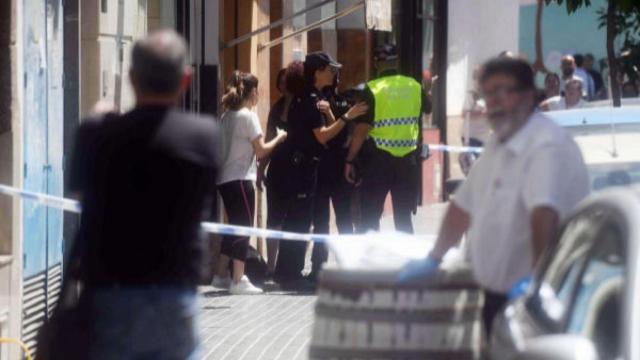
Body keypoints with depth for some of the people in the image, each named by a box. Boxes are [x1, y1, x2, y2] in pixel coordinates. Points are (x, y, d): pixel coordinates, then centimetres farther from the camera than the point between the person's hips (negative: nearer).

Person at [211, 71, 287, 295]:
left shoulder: (227, 116, 13)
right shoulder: (248, 116, -11)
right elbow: (261, 151, -11)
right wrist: (278, 138, 5)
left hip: (225, 179, 8)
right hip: (241, 178, -8)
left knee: (235, 227, 16)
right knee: (244, 228, -5)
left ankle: (221, 276, 19)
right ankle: (238, 281, -9)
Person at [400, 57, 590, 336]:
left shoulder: (547, 146, -20)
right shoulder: (498, 145, 13)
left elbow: (544, 214, -32)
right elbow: (463, 205, 21)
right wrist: (433, 259, 25)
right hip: (497, 296, 9)